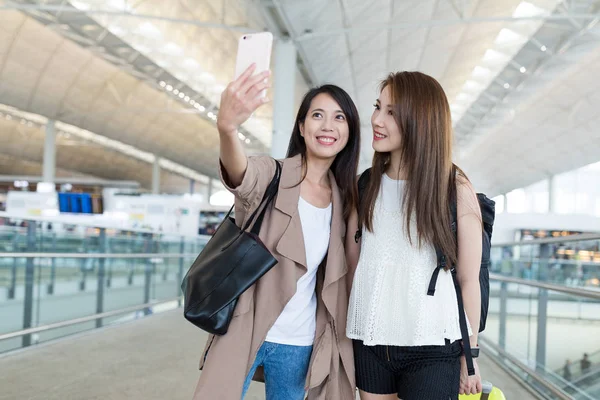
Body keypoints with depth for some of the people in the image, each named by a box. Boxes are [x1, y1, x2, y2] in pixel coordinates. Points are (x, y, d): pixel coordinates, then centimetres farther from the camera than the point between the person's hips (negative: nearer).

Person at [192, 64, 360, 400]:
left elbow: (338, 275, 11)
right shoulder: (271, 176, -8)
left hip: (300, 343, 4)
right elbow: (239, 175, -32)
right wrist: (228, 126, -53)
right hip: (244, 331, -4)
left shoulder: (342, 199, 5)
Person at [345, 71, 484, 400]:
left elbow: (469, 280, -2)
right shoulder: (365, 186, 4)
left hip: (433, 351, -3)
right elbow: (352, 264, 10)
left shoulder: (456, 190, -6)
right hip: (369, 342, 3)